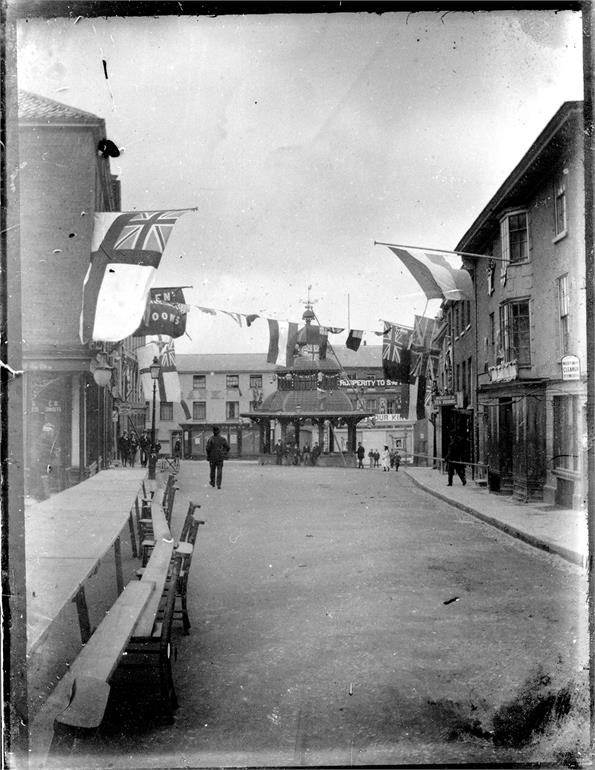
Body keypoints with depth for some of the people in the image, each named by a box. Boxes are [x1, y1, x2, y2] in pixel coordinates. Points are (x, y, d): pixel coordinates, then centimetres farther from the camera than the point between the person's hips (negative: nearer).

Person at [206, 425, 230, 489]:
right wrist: (225, 454, 17)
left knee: (212, 470, 17)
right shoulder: (223, 439, -3)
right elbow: (227, 447, 1)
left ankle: (212, 482, 33)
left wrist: (208, 456, 1)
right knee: (219, 471, 0)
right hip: (220, 457, 0)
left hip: (212, 457, 0)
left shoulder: (210, 439, -9)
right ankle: (218, 485, -9)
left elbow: (208, 448, -13)